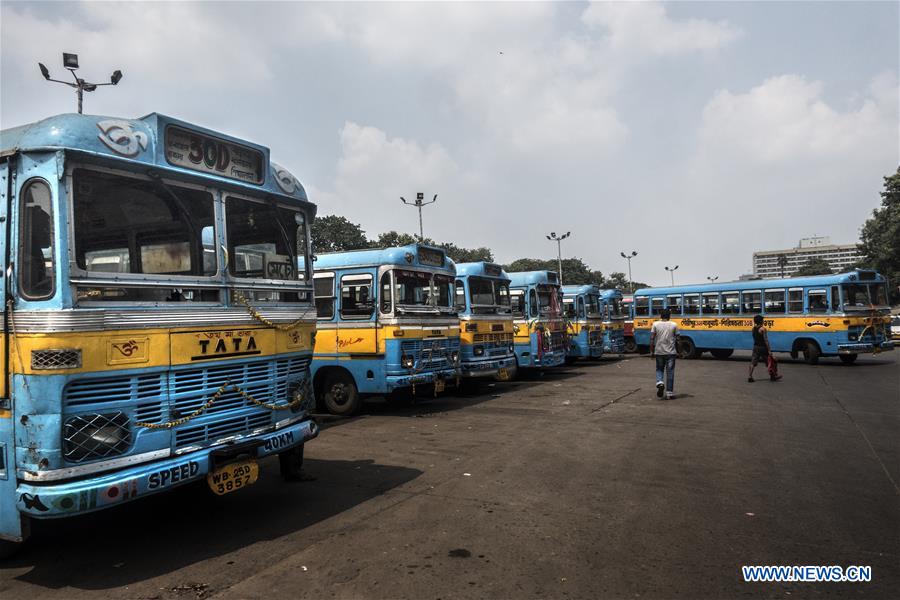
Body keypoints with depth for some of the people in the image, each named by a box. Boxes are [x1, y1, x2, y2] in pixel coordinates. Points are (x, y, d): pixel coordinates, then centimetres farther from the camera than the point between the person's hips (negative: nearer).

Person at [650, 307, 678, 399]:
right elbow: (677, 339, 0)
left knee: (659, 369, 18)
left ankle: (659, 383, -10)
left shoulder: (655, 324, -1)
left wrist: (651, 351, 4)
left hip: (659, 351, 0)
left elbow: (652, 339, -4)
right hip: (670, 352, 0)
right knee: (670, 373, 5)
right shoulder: (674, 325, -1)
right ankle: (669, 393, 6)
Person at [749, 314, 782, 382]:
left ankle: (750, 376, -5)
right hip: (762, 348, -6)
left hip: (755, 347, 6)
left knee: (753, 362, 3)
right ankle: (773, 376, 23)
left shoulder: (754, 328, 5)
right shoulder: (762, 329, -16)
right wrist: (769, 350, -16)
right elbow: (766, 340, -17)